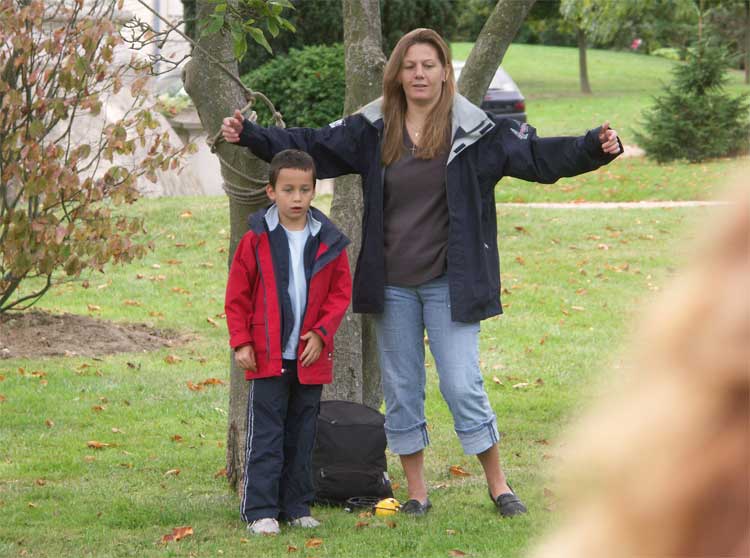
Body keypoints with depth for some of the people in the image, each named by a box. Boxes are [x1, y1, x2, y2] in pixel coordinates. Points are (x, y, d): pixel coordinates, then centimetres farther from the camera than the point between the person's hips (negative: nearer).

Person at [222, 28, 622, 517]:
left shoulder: (475, 130, -4)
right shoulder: (373, 130, 3)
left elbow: (538, 155, -7)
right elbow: (310, 146, 7)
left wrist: (595, 148, -22)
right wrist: (250, 135, -1)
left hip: (449, 283, -3)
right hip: (392, 284, 3)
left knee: (464, 387, -6)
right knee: (401, 391, 9)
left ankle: (499, 486, 9)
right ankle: (416, 492, 19)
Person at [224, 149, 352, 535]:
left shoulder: (328, 242, 2)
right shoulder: (256, 240, -4)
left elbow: (340, 292, 5)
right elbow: (237, 296, 0)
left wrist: (321, 333, -7)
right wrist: (241, 341, -5)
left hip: (311, 357, 3)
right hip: (267, 357, -3)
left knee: (301, 436, 11)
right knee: (266, 436, -1)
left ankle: (297, 506, 19)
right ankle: (260, 510, 2)